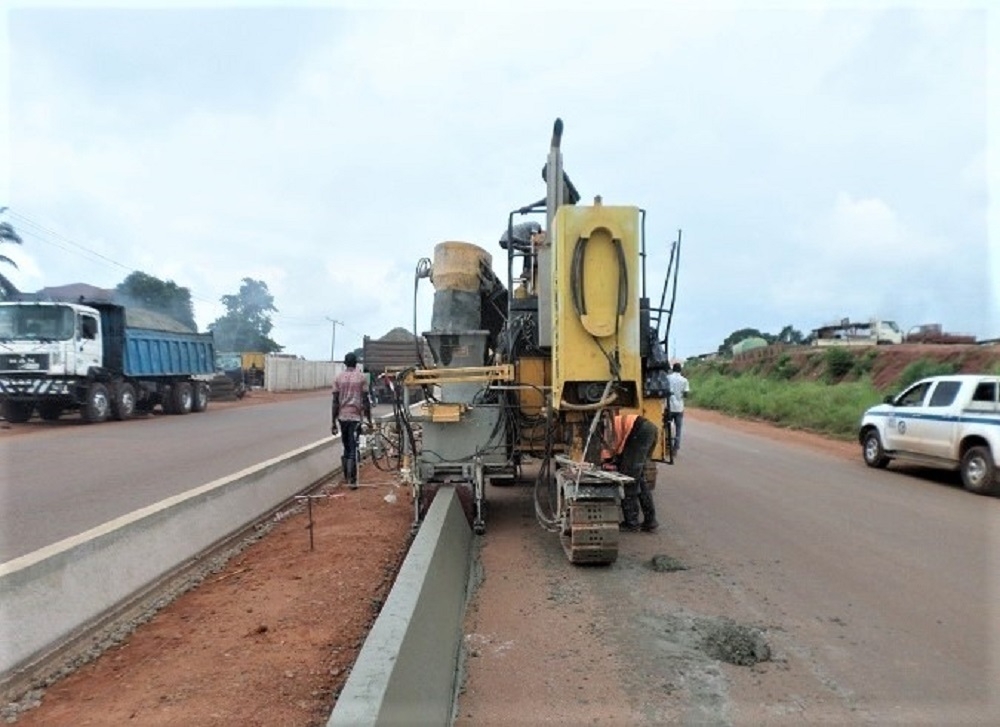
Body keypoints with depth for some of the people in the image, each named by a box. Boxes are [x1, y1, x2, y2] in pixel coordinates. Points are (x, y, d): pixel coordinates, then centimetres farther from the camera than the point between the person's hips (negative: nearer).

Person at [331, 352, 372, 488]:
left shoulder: (338, 378, 3)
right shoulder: (362, 377, -3)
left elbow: (335, 402, 1)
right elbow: (365, 401, -5)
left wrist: (333, 422, 5)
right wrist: (369, 420, 3)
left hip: (342, 417, 3)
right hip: (355, 417, -3)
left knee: (346, 448, 17)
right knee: (353, 449, -2)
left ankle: (346, 477, 24)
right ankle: (352, 481, -7)